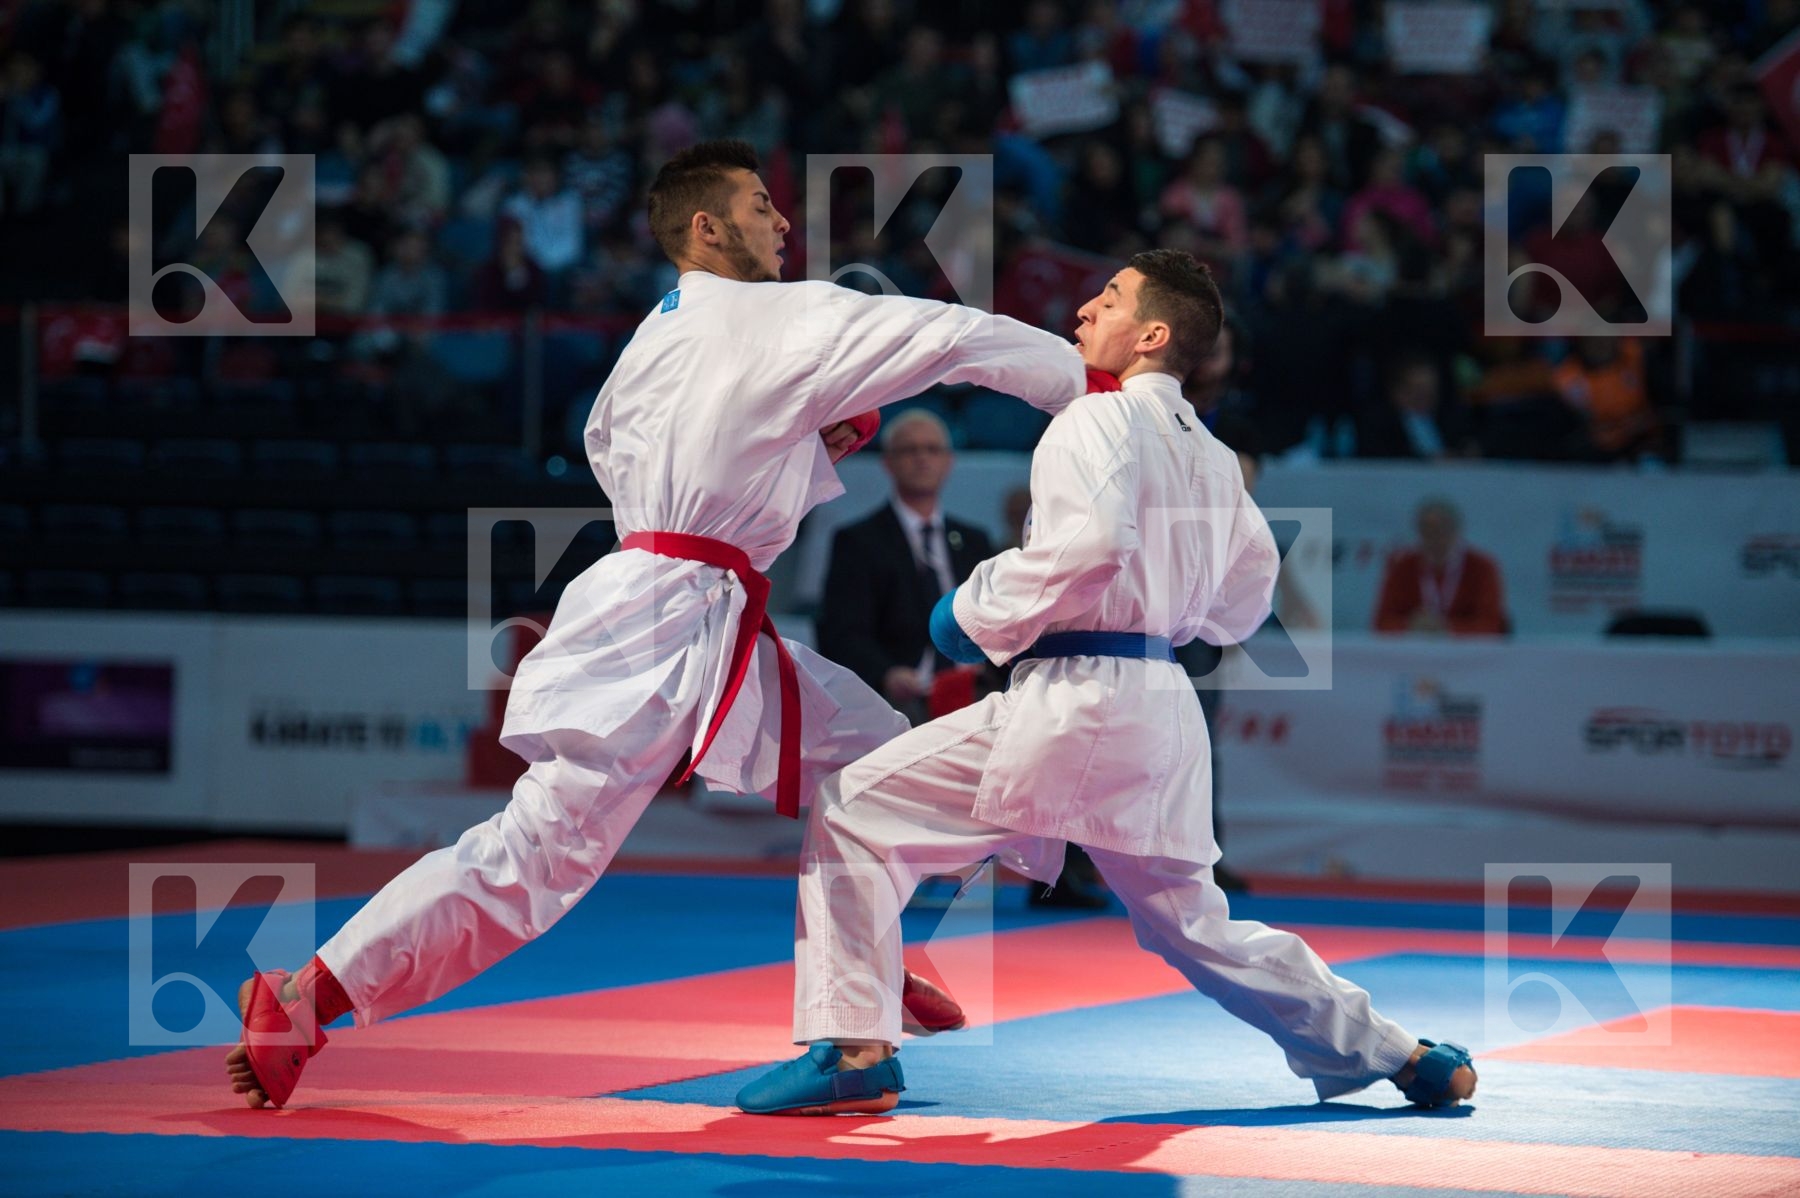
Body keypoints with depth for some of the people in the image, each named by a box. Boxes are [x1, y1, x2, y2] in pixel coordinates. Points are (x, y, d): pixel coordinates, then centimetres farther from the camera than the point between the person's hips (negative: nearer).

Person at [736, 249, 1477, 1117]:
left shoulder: (1098, 421, -8)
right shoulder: (1213, 459, 18)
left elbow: (1090, 544, -25)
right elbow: (1245, 599, 25)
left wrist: (981, 613, -13)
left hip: (1075, 701, -9)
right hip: (1164, 711, 9)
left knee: (856, 813, -5)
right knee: (1193, 929, 23)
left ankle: (851, 1050, -12)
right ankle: (1402, 1058, 29)